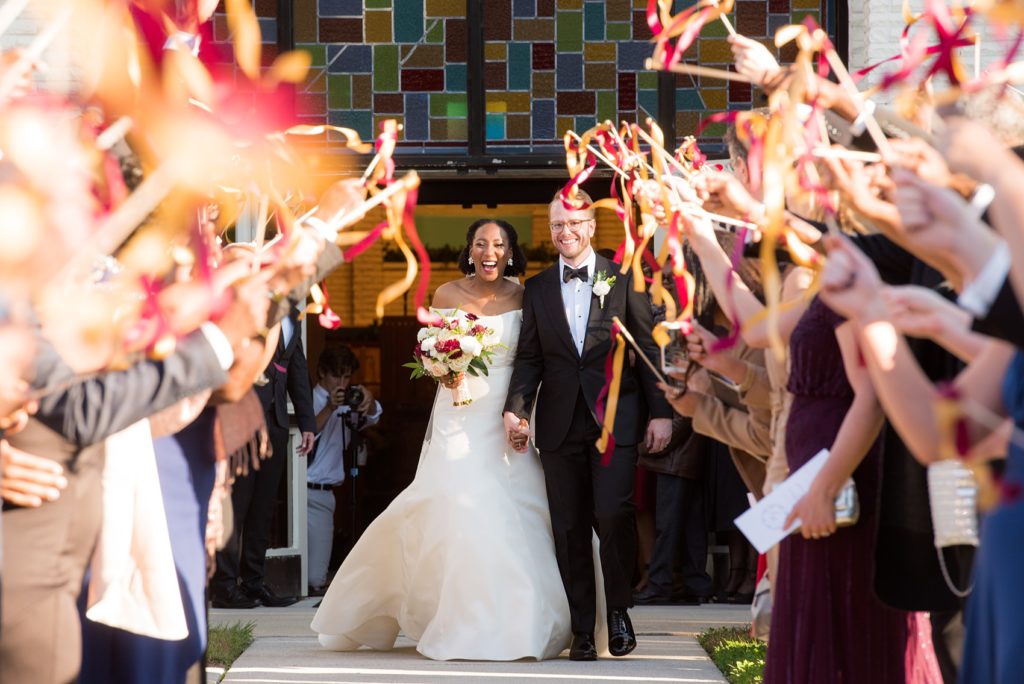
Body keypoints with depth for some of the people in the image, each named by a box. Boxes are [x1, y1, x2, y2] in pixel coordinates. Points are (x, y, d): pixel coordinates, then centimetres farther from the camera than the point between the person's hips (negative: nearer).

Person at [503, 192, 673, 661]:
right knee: (569, 528, 3)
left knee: (613, 513, -15)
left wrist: (660, 412, -3)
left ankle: (617, 609, 6)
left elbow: (649, 350, 4)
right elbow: (529, 358, 9)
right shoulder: (537, 289, 12)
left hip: (614, 420, -3)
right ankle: (581, 630, 10)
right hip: (560, 424, 3)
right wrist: (516, 408, -6)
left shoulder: (624, 280, 5)